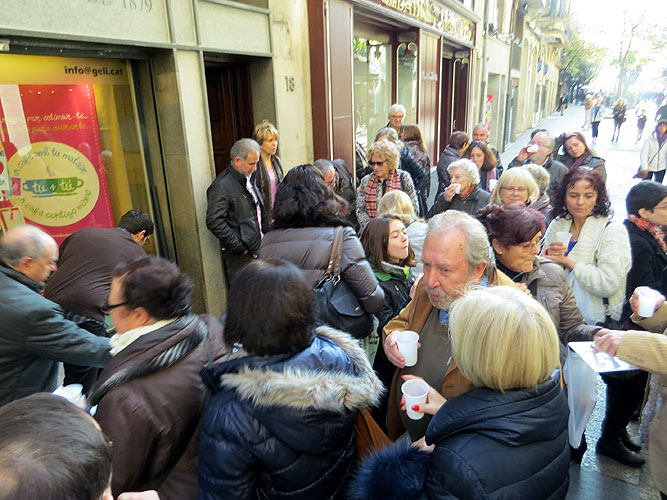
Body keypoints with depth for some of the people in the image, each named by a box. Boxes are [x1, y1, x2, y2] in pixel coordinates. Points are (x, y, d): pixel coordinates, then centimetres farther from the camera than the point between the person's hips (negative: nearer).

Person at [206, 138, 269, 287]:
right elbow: (214, 222, -22)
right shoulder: (222, 185, -15)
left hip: (258, 250, 8)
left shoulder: (248, 180, 13)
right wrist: (239, 247, -18)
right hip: (240, 255, -8)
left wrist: (265, 235, 14)